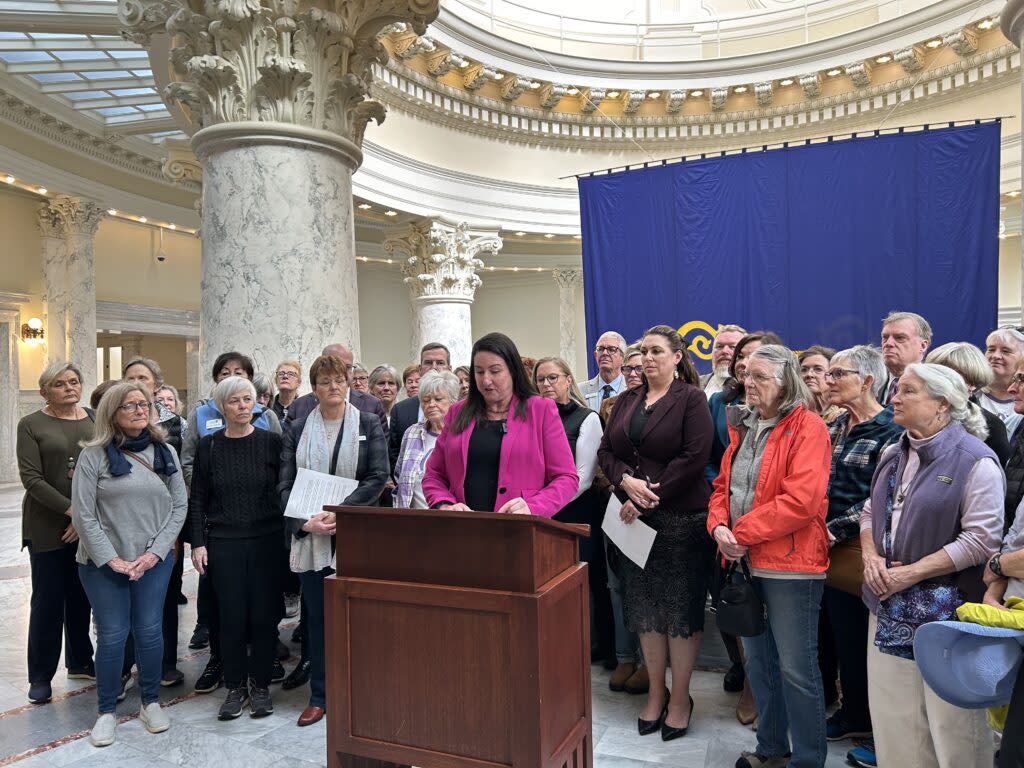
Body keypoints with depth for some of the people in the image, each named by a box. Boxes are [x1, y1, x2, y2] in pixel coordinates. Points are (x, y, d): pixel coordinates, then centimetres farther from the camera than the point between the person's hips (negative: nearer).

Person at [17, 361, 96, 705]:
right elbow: (31, 478, -10)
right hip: (47, 526, -3)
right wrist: (72, 511, -16)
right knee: (48, 600, 3)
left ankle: (80, 662, 27)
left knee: (82, 596, 11)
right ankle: (41, 676, 17)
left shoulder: (94, 421, 5)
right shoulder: (31, 425, -2)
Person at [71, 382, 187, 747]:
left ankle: (150, 701, 26)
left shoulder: (165, 452, 2)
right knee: (112, 634, 4)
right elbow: (83, 514, -8)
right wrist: (112, 559, -12)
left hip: (154, 561, 2)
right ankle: (106, 710, 23)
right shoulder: (94, 454, -7)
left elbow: (179, 506, 2)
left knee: (149, 631, 8)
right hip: (104, 563, -2)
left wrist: (155, 552, -7)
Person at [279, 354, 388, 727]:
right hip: (311, 538, 2)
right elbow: (285, 484, 4)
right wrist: (305, 522, -11)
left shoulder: (369, 425, 2)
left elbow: (378, 477, -7)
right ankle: (320, 696, 23)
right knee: (317, 617, 10)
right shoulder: (297, 430, 8)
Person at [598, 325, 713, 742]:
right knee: (644, 606, 11)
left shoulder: (691, 399, -5)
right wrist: (627, 482, -13)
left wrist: (651, 496, -17)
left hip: (681, 519, -5)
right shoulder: (626, 401, 12)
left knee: (681, 607, 4)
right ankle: (655, 692, 26)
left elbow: (694, 457, -15)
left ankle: (680, 698, 20)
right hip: (634, 519, 5)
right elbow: (606, 452, 7)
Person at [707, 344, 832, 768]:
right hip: (745, 560, 8)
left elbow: (800, 500, -23)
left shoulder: (807, 427, -13)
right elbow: (723, 484, 12)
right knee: (758, 661, 19)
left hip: (790, 563, -8)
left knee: (796, 668, 3)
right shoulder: (743, 425, 11)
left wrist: (742, 532, -18)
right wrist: (719, 526, -7)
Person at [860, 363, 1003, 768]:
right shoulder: (893, 455, 10)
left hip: (946, 612, -6)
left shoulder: (975, 460, -12)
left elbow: (981, 539, -17)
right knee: (893, 718, 15)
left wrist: (910, 573, -18)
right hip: (889, 608, 7)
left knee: (950, 725, 5)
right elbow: (870, 512, 17)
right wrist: (871, 558, -2)